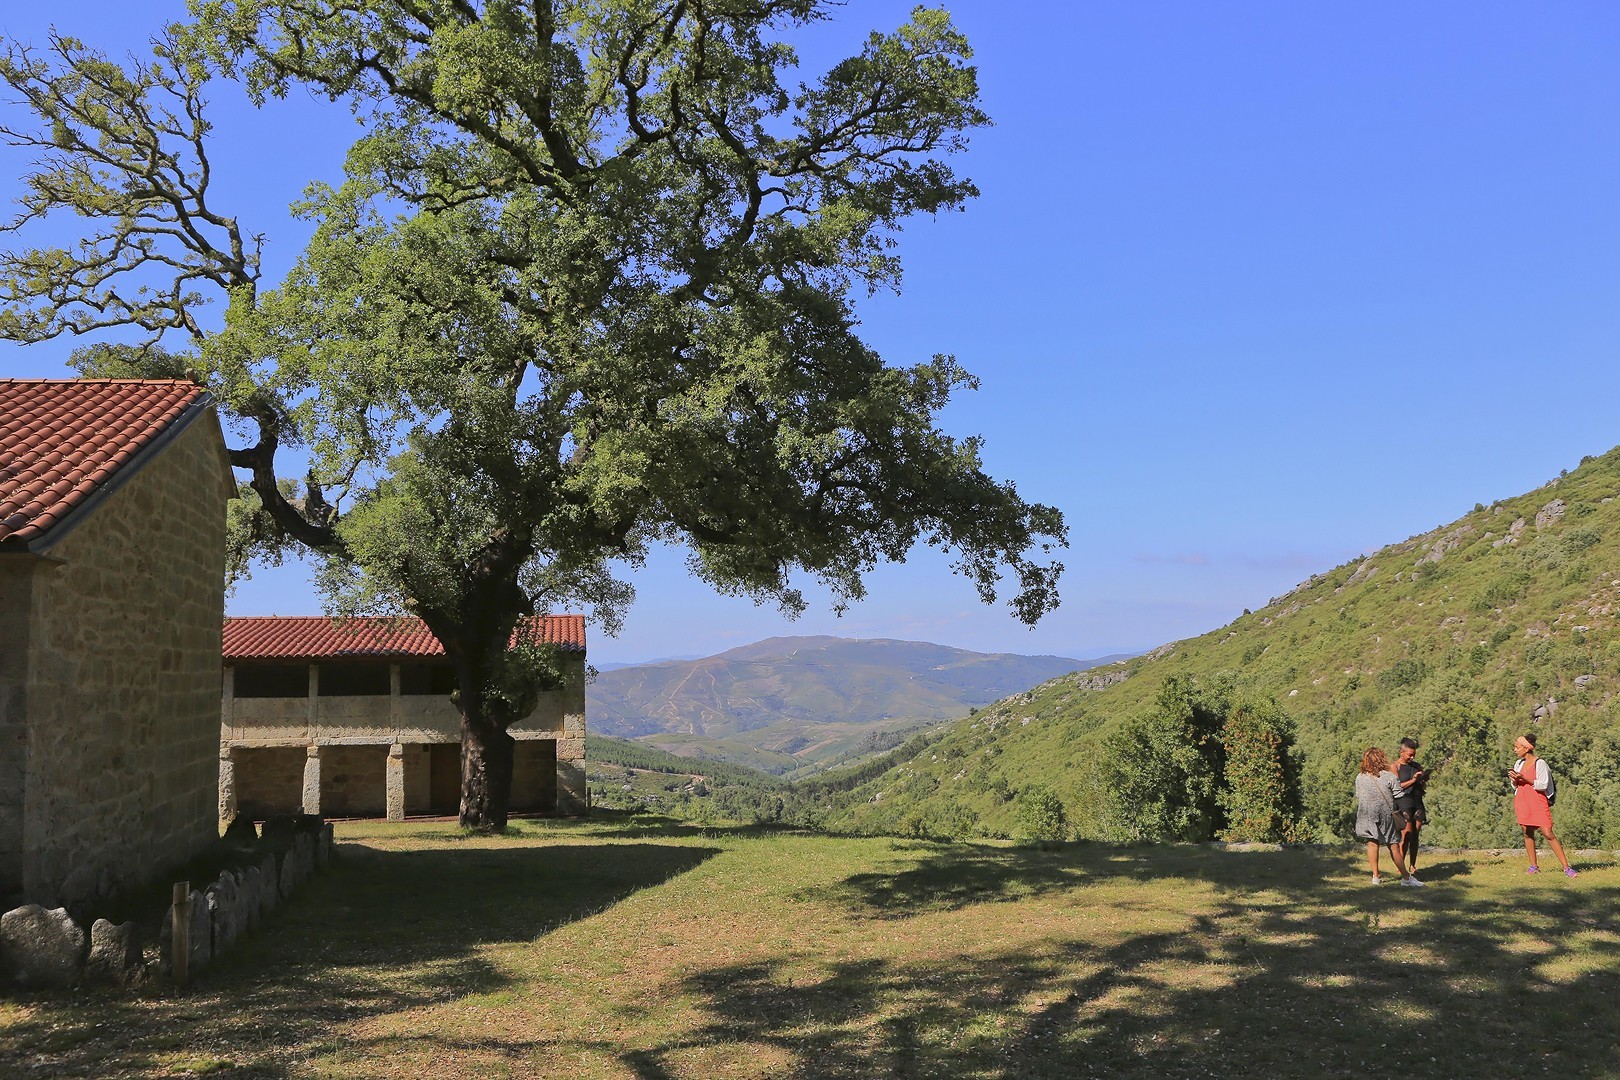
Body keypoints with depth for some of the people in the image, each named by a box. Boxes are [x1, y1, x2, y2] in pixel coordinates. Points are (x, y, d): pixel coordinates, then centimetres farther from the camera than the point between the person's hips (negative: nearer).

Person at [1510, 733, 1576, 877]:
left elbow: (1543, 785, -13)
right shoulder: (1518, 764, 13)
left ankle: (1567, 867, -9)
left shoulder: (1539, 763, -7)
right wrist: (1514, 780, -3)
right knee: (1527, 833, 5)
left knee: (1548, 834, -11)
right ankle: (1534, 866, 12)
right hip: (1522, 803, 6)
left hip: (1538, 803, -6)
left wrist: (1524, 779, -19)